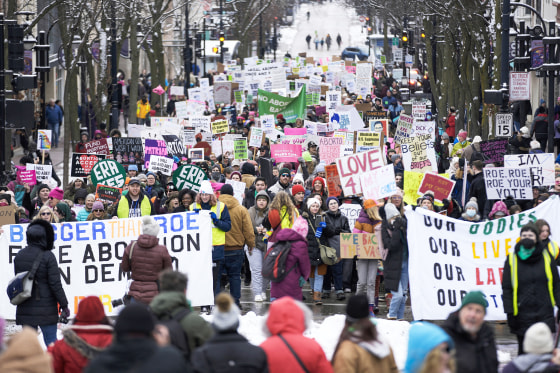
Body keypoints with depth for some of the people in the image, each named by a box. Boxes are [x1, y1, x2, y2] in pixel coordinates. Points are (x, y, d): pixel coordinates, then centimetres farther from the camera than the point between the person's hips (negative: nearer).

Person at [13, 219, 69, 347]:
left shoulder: (19, 256, 4)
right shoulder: (47, 256, -13)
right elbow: (55, 283, -13)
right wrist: (64, 305, -7)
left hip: (25, 309, 5)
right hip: (46, 309, -5)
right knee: (51, 341, 2)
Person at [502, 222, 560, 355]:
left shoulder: (546, 257, 6)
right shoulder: (512, 259, 3)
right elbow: (506, 288, 4)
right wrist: (510, 313, -2)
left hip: (545, 313, 0)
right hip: (523, 314, 0)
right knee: (524, 352, 6)